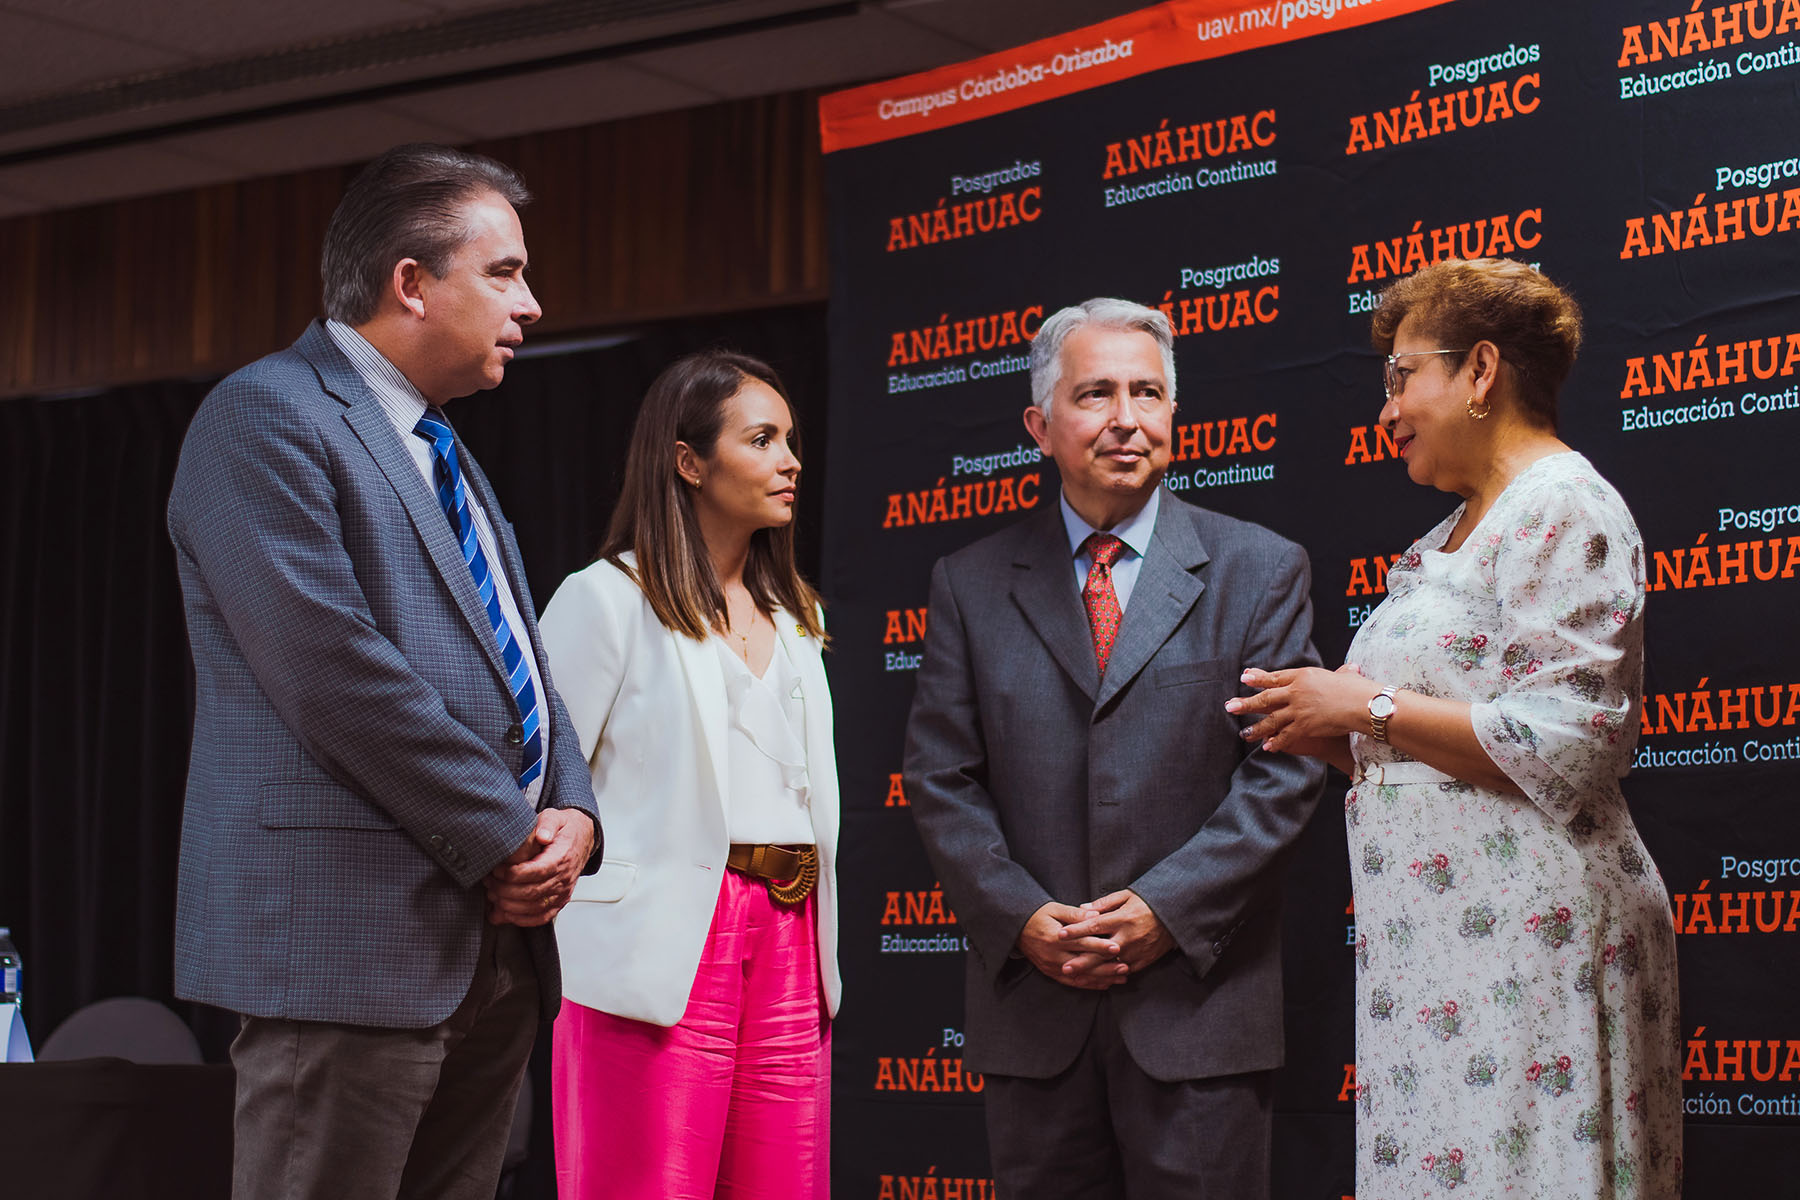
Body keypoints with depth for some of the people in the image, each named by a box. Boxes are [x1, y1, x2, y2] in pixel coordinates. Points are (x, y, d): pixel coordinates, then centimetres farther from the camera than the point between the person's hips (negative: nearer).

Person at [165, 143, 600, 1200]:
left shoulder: (448, 457, 23)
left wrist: (572, 814, 1)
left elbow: (522, 666, 22)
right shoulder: (268, 416, -7)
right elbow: (332, 665, -17)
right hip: (351, 934, -9)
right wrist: (506, 838, -13)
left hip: (494, 940, 9)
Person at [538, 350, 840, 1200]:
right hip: (667, 942, -6)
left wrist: (818, 927, 14)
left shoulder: (796, 617, 20)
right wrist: (605, 896, -10)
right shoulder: (607, 597, 0)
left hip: (789, 939, 6)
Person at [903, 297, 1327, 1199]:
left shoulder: (1259, 572, 4)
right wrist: (1020, 916, -8)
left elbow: (1286, 768, -3)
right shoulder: (972, 585, 10)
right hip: (1031, 1005, 2)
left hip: (1195, 999, -2)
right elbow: (941, 778, 6)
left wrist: (1168, 907, -12)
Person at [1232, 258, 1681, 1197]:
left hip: (1524, 933, -9)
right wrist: (1333, 736, 6)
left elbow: (1565, 743, -19)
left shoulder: (1561, 510, -9)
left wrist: (1371, 707, -14)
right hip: (1441, 939, 9)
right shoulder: (1461, 529, 21)